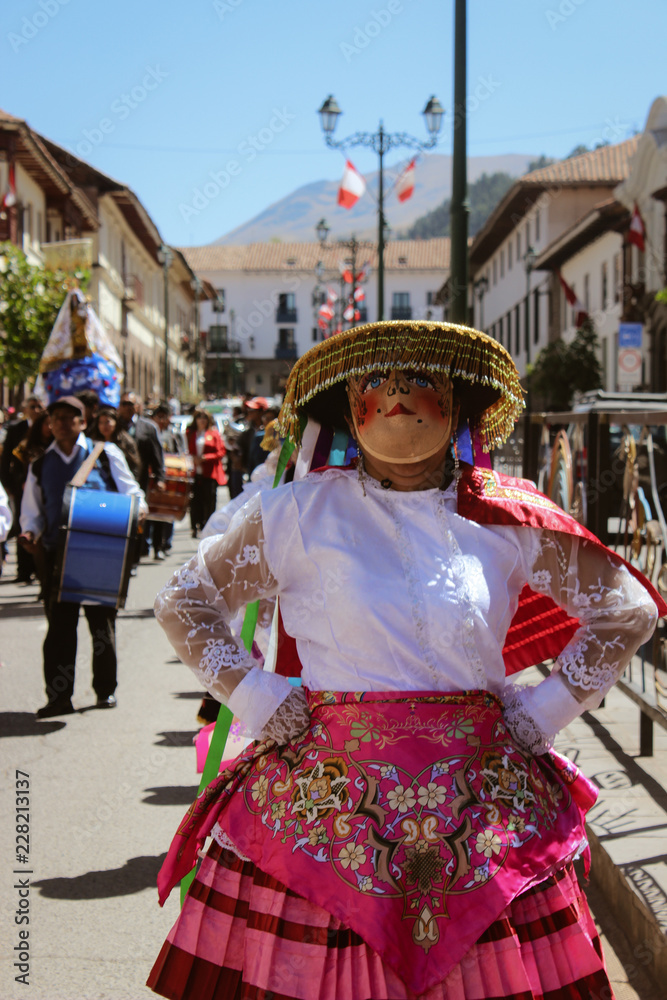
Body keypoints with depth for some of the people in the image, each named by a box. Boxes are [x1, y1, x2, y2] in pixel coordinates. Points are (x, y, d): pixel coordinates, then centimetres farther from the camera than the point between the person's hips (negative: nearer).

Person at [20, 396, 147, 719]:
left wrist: (136, 510, -15)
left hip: (101, 551, -2)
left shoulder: (106, 454, 4)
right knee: (59, 625, 0)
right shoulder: (40, 465, 12)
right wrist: (30, 532, -4)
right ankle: (58, 696, 3)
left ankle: (106, 689, 19)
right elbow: (32, 510, 16)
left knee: (102, 622, 7)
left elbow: (131, 493, 7)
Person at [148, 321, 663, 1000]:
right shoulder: (300, 513, 2)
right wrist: (254, 698, 2)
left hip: (484, 810, 1)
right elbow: (182, 603, 12)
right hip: (328, 802, -1)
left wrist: (544, 710, 7)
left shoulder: (509, 519, 5)